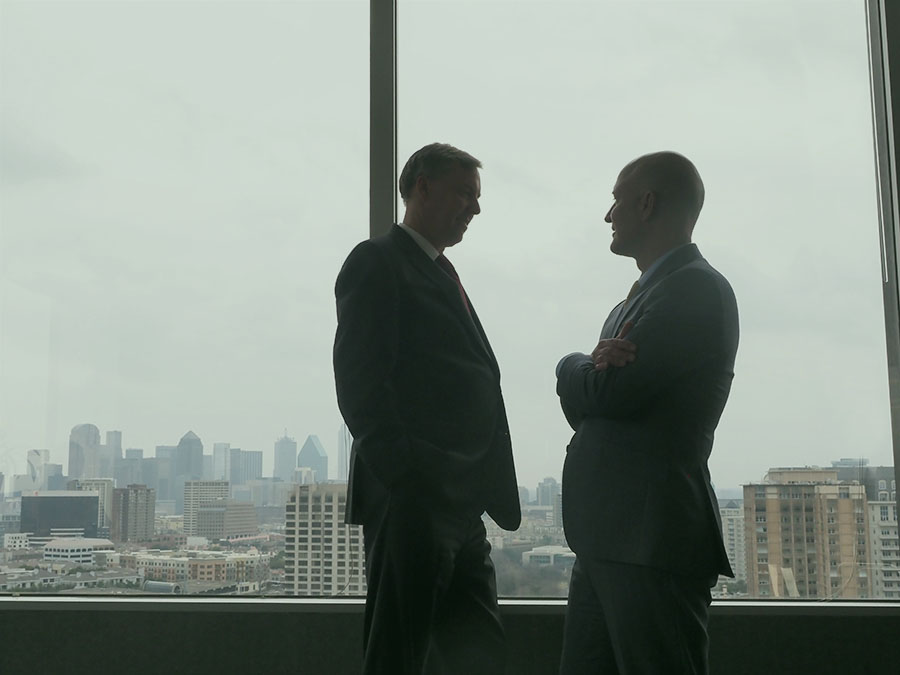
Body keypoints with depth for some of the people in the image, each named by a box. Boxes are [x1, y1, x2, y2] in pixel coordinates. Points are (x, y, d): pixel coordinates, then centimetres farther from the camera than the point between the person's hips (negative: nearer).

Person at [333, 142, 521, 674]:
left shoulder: (441, 275, 24)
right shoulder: (378, 263, -4)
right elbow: (360, 385, -14)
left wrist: (482, 490, 13)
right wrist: (406, 484, -21)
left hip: (459, 506, 9)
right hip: (412, 500, -9)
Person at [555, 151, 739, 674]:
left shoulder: (697, 288, -9)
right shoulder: (646, 295, 21)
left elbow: (610, 391, -19)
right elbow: (582, 408, 15)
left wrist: (576, 367, 4)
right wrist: (598, 366, -7)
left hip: (654, 539, -9)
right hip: (610, 539, 9)